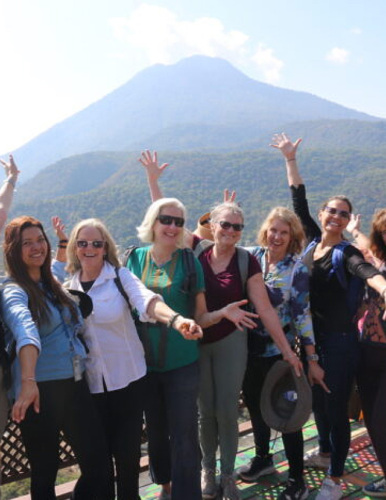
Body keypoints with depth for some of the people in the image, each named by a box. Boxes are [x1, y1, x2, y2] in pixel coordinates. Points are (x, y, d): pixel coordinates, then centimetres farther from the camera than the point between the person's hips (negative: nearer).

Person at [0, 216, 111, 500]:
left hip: (75, 385, 6)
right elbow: (25, 330, -32)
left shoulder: (52, 283, 11)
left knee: (98, 463, 6)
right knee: (45, 473, 6)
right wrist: (28, 381, -47)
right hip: (41, 391, -6)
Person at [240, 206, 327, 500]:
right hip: (249, 349, 4)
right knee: (255, 404, 19)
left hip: (279, 352, -4)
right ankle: (263, 458, 43)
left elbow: (303, 315, -10)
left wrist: (312, 360, -9)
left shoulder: (297, 269, -11)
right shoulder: (252, 255, -3)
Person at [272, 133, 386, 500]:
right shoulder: (313, 242, 4)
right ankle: (325, 452, 44)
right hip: (312, 337, 6)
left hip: (339, 341, -6)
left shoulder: (345, 253, -13)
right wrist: (290, 160, 8)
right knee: (317, 399, 21)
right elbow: (299, 201, 8)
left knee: (336, 407, 2)